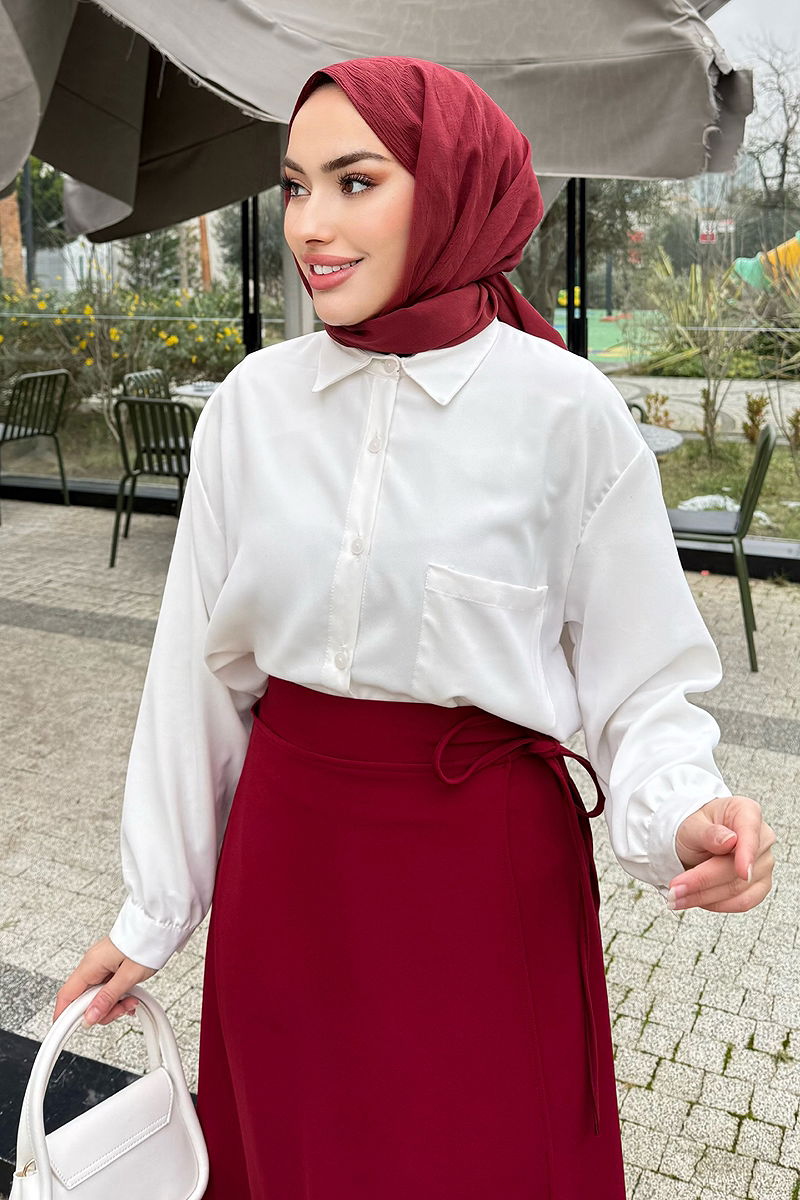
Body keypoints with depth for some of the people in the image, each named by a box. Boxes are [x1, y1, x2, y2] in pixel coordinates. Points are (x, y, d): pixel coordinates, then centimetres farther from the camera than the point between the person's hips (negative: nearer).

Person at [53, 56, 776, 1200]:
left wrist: (686, 812, -27)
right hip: (286, 857, 4)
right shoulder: (253, 400, -3)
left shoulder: (566, 410, -13)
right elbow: (201, 673, 2)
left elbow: (641, 685, -7)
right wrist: (151, 912, 7)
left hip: (487, 861, -3)